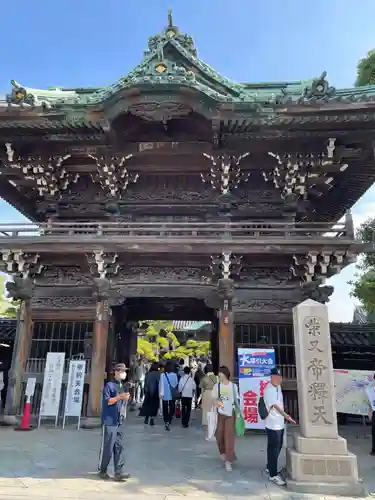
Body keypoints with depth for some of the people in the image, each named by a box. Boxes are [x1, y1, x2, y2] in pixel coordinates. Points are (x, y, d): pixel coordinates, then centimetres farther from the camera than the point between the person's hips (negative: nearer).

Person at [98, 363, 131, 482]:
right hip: (109, 421, -6)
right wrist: (119, 397, -26)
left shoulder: (124, 386, 13)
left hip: (120, 422, 7)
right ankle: (102, 470, 20)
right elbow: (107, 401, -14)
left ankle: (118, 473, 8)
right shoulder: (109, 385, -9)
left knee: (119, 447, 5)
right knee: (107, 447, 3)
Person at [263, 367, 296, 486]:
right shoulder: (269, 390, -20)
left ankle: (270, 467, 36)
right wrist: (285, 415, -32)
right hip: (273, 424, -9)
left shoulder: (278, 387, 9)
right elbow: (275, 405, -25)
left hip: (280, 423, 9)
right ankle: (273, 475, 7)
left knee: (278, 447, 20)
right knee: (273, 448, -2)